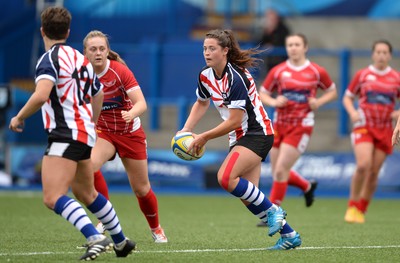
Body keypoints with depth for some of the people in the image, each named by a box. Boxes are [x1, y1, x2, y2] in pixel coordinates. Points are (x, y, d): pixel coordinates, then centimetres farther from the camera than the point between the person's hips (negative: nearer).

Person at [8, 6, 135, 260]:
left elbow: (40, 96, -28)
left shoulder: (50, 58, -13)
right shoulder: (79, 58, 15)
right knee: (87, 194, 25)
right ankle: (121, 242, 35)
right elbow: (98, 93, 28)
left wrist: (19, 118, -12)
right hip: (85, 134, 9)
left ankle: (96, 238, -29)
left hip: (66, 135, -9)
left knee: (53, 198, -16)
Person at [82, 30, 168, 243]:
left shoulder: (120, 71, -20)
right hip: (102, 131, 1)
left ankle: (155, 228, 35)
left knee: (141, 189, 7)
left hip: (130, 133, -1)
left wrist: (131, 113, -47)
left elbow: (141, 103, -26)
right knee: (89, 164, -32)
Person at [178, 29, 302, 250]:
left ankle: (272, 210, -9)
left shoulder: (235, 78, -23)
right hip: (239, 138, 8)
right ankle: (289, 235, 14)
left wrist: (204, 137, -17)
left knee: (225, 178, -26)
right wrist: (186, 130, 7)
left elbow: (234, 120, -23)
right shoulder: (205, 76, 2)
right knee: (246, 196, 2)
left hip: (257, 134, -8)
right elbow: (201, 103, 21)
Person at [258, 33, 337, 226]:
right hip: (280, 125, 4)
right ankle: (307, 186, 38)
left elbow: (332, 92, 11)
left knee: (280, 171, -12)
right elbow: (262, 94, 10)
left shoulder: (317, 72, -2)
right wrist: (273, 102, -11)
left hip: (301, 126, -4)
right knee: (278, 173, 8)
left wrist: (319, 102, -8)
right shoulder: (278, 71, 3)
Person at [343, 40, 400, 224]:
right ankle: (352, 207, -6)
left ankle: (361, 210, 16)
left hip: (385, 130, 2)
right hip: (364, 126, -2)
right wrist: (352, 112, -8)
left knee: (374, 172, 2)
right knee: (363, 165, -20)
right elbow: (347, 97, 11)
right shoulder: (362, 75, 3)